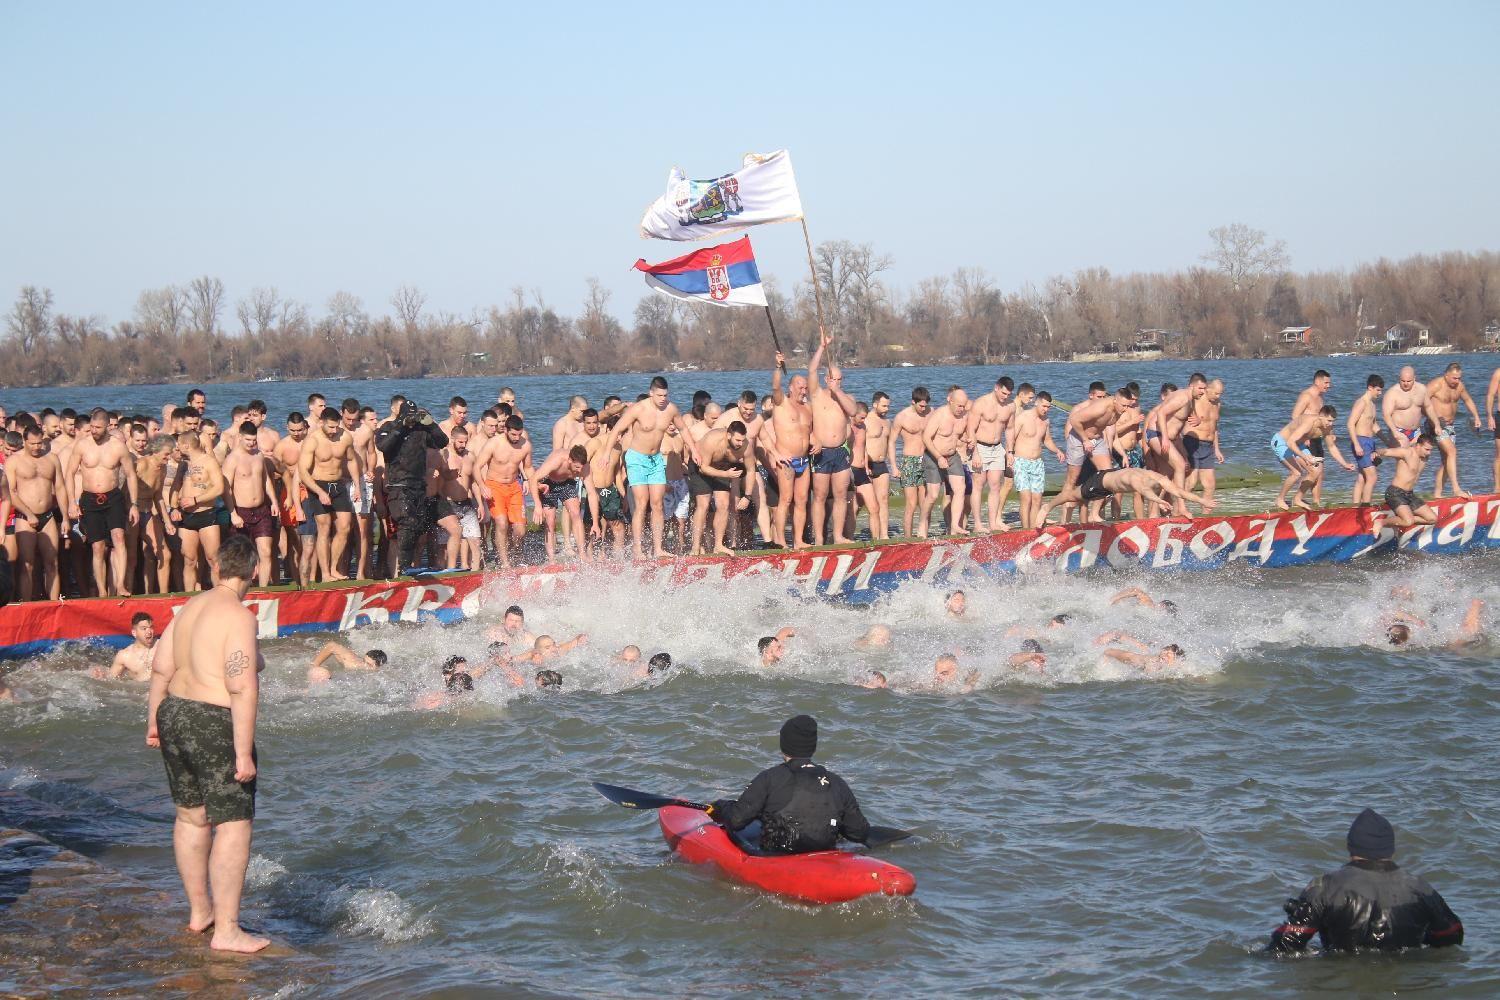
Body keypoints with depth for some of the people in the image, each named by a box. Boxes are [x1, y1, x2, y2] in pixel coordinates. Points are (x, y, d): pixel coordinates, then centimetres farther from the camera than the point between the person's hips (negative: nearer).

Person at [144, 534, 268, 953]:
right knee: (233, 825, -5)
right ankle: (226, 931, -7)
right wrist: (243, 752, -21)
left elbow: (161, 670, 12)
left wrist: (154, 722, 22)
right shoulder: (238, 616, -16)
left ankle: (199, 911, 33)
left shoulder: (189, 609, 9)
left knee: (191, 816, 20)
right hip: (214, 727, -9)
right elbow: (242, 689, -22)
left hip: (174, 716, 9)